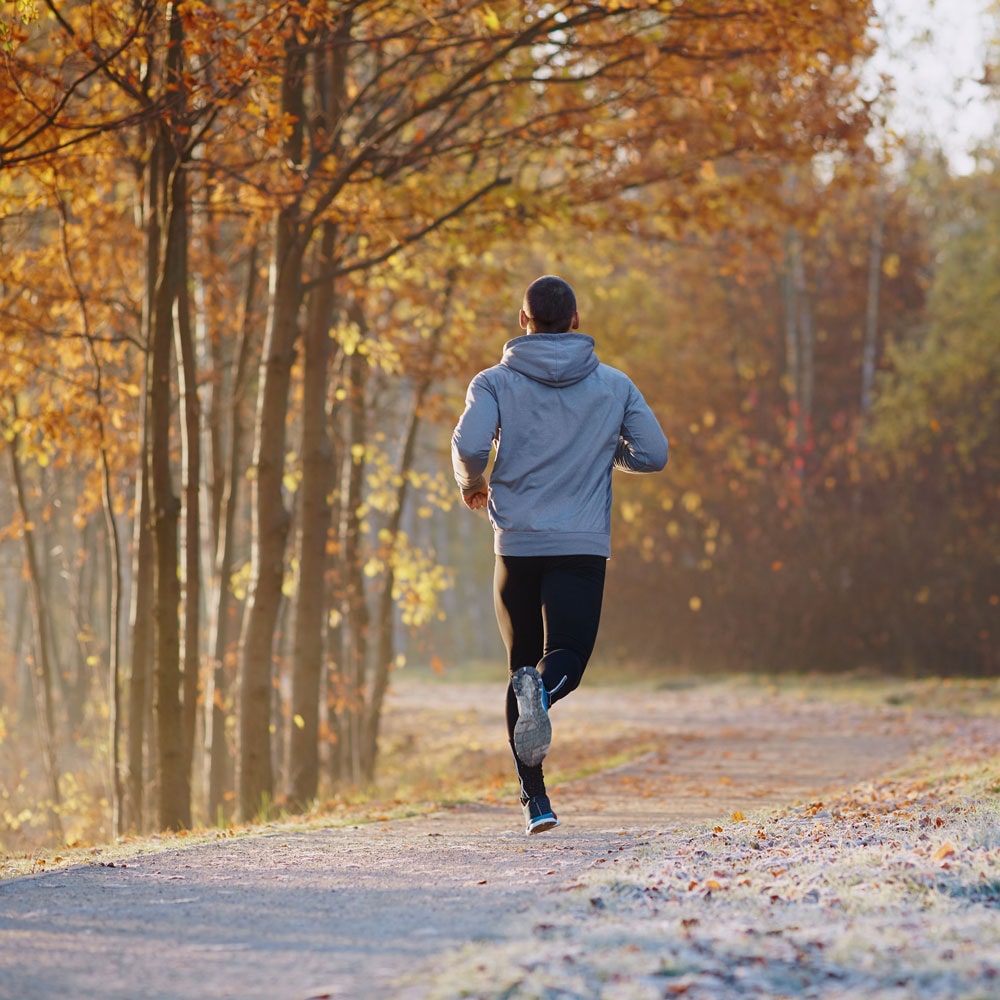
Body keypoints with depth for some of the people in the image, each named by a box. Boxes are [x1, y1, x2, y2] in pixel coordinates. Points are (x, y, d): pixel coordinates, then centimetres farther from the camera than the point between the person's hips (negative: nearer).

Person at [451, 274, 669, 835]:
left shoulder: (496, 382, 2)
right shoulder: (614, 385, 7)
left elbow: (469, 445, -13)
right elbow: (653, 454, 5)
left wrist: (473, 484, 8)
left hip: (517, 545, 1)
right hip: (584, 547, -1)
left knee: (523, 664, 12)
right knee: (568, 659, -3)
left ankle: (535, 798, 6)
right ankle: (543, 689, -41)